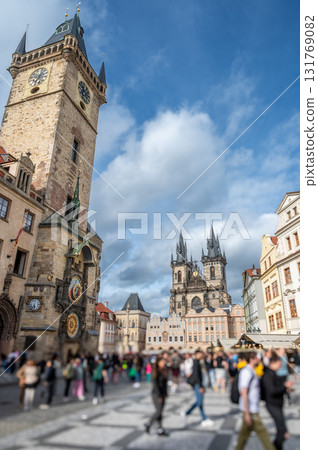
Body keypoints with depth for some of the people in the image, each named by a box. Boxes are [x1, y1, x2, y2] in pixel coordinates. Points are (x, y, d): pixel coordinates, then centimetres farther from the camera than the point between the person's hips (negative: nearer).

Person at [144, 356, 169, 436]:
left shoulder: (164, 371, 6)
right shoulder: (156, 372, -16)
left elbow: (165, 383, 12)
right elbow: (155, 384, -18)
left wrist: (166, 393, 9)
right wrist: (159, 396, -18)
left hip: (162, 393, 7)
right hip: (156, 393, -7)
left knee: (160, 411, 9)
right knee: (159, 411, -5)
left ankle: (160, 430, 15)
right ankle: (148, 424, 15)